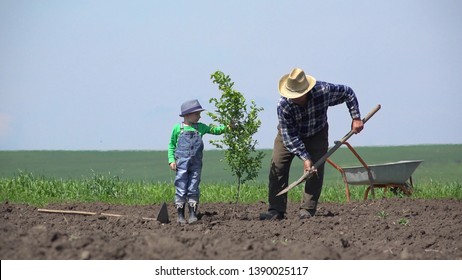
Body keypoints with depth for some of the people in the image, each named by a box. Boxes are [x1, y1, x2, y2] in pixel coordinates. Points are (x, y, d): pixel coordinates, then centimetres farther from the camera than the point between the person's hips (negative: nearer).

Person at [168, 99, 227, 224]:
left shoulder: (200, 127, 9)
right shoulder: (178, 128, 1)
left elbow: (214, 130, 4)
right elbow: (172, 145, 7)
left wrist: (226, 127, -12)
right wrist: (171, 160, -3)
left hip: (196, 164, 3)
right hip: (181, 164, -3)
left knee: (193, 189, 3)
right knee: (181, 189, -2)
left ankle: (193, 214, 8)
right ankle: (180, 215, 5)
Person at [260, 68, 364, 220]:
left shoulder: (323, 90, -32)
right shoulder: (283, 105, -35)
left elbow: (348, 93, -12)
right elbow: (289, 136, -30)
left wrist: (356, 118, -17)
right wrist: (305, 158, -36)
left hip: (317, 135, 1)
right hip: (289, 135, -1)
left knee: (316, 170, -14)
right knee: (277, 166, -14)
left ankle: (307, 210, -11)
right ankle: (276, 210, -13)